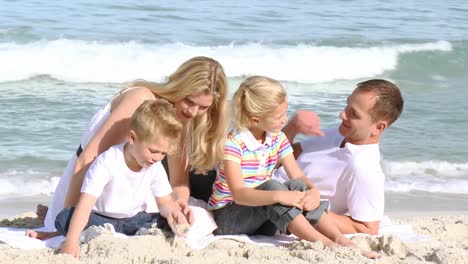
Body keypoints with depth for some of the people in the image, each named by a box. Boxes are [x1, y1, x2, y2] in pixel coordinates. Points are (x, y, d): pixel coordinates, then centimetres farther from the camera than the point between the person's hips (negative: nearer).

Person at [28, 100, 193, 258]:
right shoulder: (107, 163, -24)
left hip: (133, 220, 5)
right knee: (64, 219, -30)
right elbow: (86, 203, -32)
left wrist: (172, 211, -29)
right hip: (101, 219, -5)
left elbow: (165, 202, -1)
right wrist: (71, 241, -44)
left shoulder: (155, 168, -7)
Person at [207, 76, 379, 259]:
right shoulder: (232, 144, -20)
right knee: (271, 187, -31)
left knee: (297, 186, -19)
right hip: (227, 218, -6)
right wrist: (279, 196, -44)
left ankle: (341, 240, -26)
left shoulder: (278, 139, 2)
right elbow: (238, 194, -30)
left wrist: (313, 191, -27)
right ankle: (324, 244, -38)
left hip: (261, 220, 6)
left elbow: (298, 176, -3)